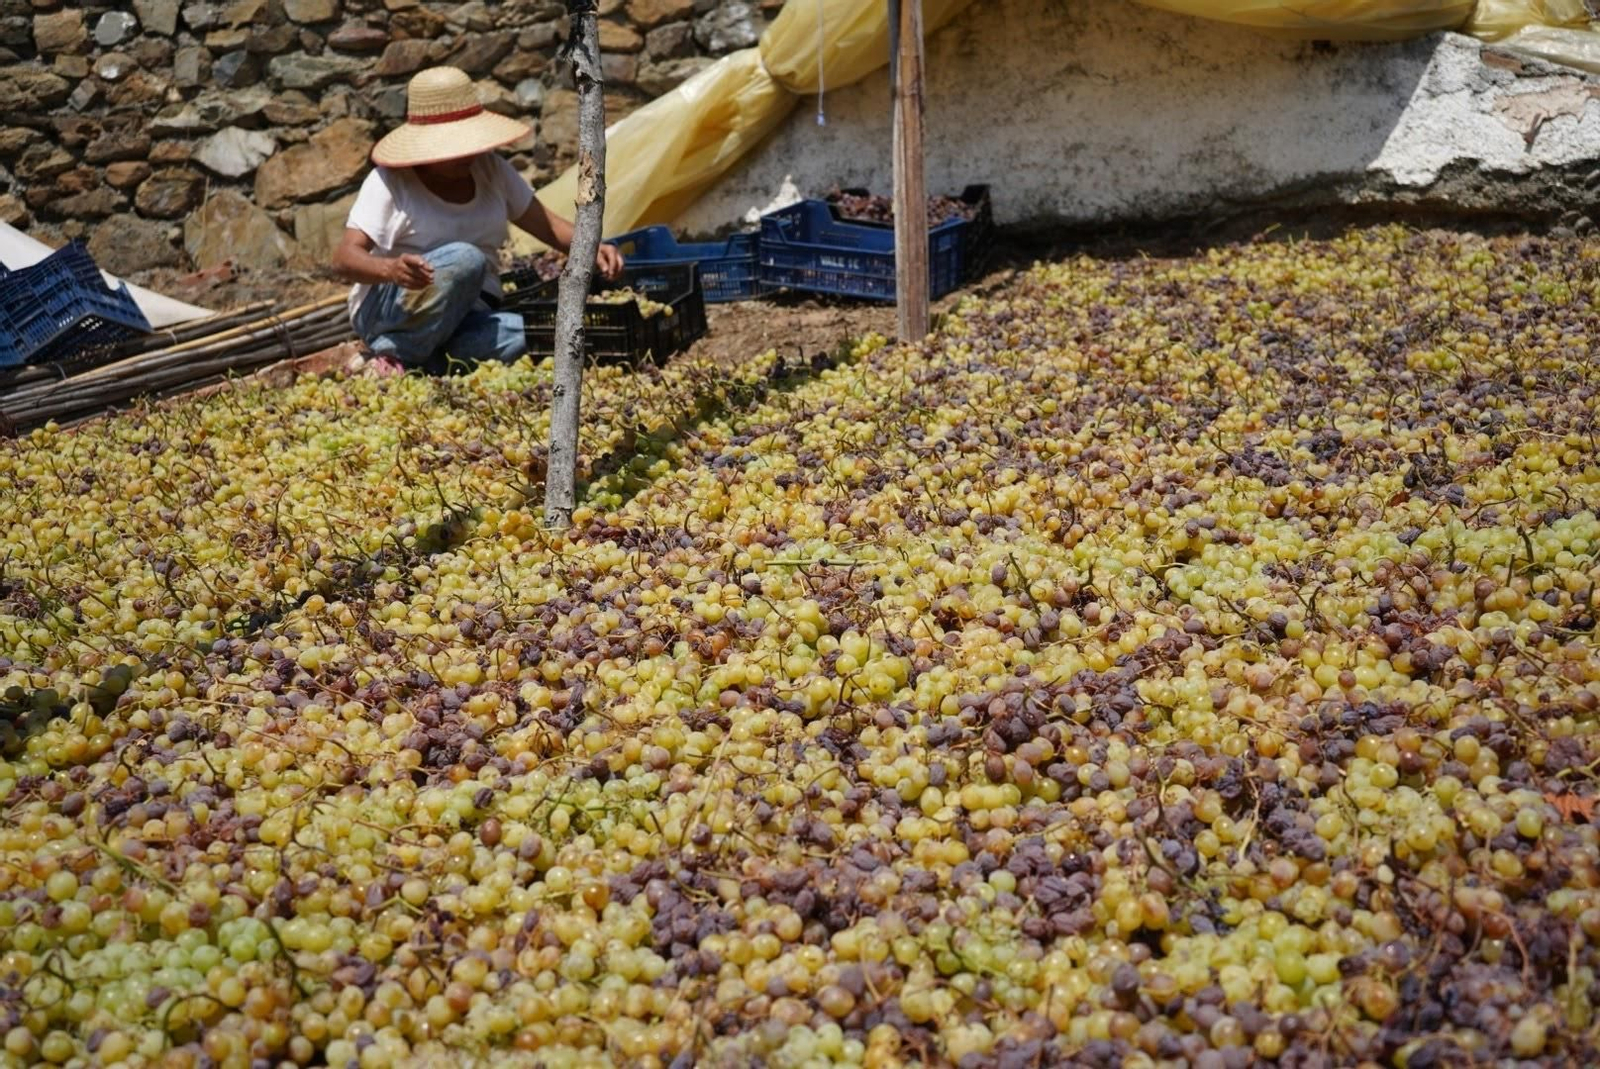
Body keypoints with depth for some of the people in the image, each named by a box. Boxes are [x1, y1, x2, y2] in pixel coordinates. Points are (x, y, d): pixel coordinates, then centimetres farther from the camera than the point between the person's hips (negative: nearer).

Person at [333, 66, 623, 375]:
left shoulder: (491, 169, 7)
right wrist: (390, 268, -40)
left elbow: (545, 223, 10)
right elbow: (344, 258, -16)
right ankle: (400, 357, -21)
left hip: (471, 313, 4)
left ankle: (432, 362, -9)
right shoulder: (390, 182, -8)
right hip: (390, 312, -4)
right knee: (465, 260, -34)